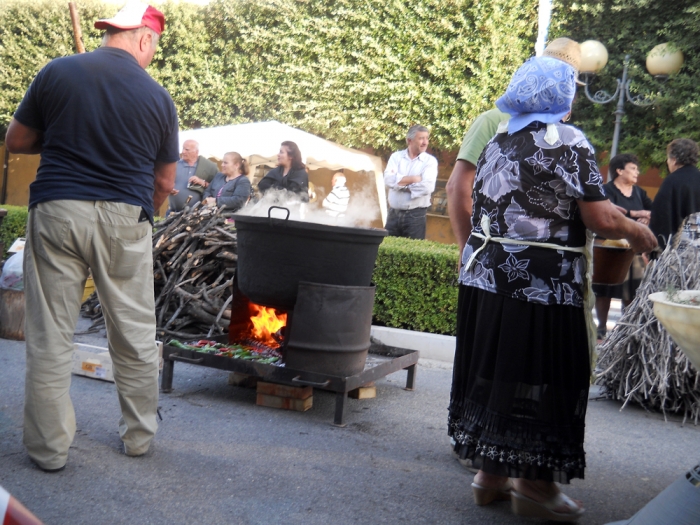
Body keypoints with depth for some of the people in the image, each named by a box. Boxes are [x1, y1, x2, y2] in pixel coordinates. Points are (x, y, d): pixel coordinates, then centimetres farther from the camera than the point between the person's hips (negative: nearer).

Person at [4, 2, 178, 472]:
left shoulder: (57, 73, 1)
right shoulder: (157, 97, 1)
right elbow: (164, 181, 8)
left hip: (57, 209, 0)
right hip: (126, 220, 0)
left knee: (51, 336, 7)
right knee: (135, 334, 13)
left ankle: (49, 449, 14)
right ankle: (139, 436, 25)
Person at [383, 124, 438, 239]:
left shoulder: (430, 161, -1)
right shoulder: (396, 156, 7)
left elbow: (428, 187, -16)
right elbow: (388, 180, -9)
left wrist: (401, 184, -8)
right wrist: (413, 179, -11)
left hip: (416, 215, -2)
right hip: (393, 213, 2)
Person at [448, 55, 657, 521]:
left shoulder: (498, 143, 14)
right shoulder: (568, 142, -8)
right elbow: (600, 218, -13)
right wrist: (638, 232, 4)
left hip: (486, 275, 7)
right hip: (543, 285, -7)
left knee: (494, 371, 12)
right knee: (543, 379, 3)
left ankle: (490, 474, 22)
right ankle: (534, 485, 11)